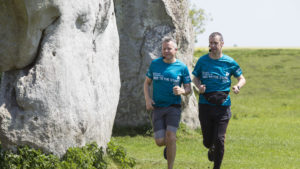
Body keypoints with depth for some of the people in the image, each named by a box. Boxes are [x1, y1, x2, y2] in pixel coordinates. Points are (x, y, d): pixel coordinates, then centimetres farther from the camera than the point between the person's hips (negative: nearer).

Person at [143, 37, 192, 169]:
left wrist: (182, 91, -21)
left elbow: (188, 89, 3)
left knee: (170, 137, -20)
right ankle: (169, 145, 32)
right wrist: (147, 99, -3)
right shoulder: (155, 64, 4)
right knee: (160, 142, -6)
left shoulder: (182, 67, -1)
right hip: (157, 108, 2)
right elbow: (147, 83, 13)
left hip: (173, 107, -2)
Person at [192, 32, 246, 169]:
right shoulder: (202, 60, 2)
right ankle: (211, 149, 43)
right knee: (207, 141, 6)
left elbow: (242, 78, 10)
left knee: (219, 140, -8)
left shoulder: (229, 62, 0)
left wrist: (237, 86, -12)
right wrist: (199, 86, -9)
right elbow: (195, 78, 14)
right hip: (205, 105, 1)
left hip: (223, 105, -1)